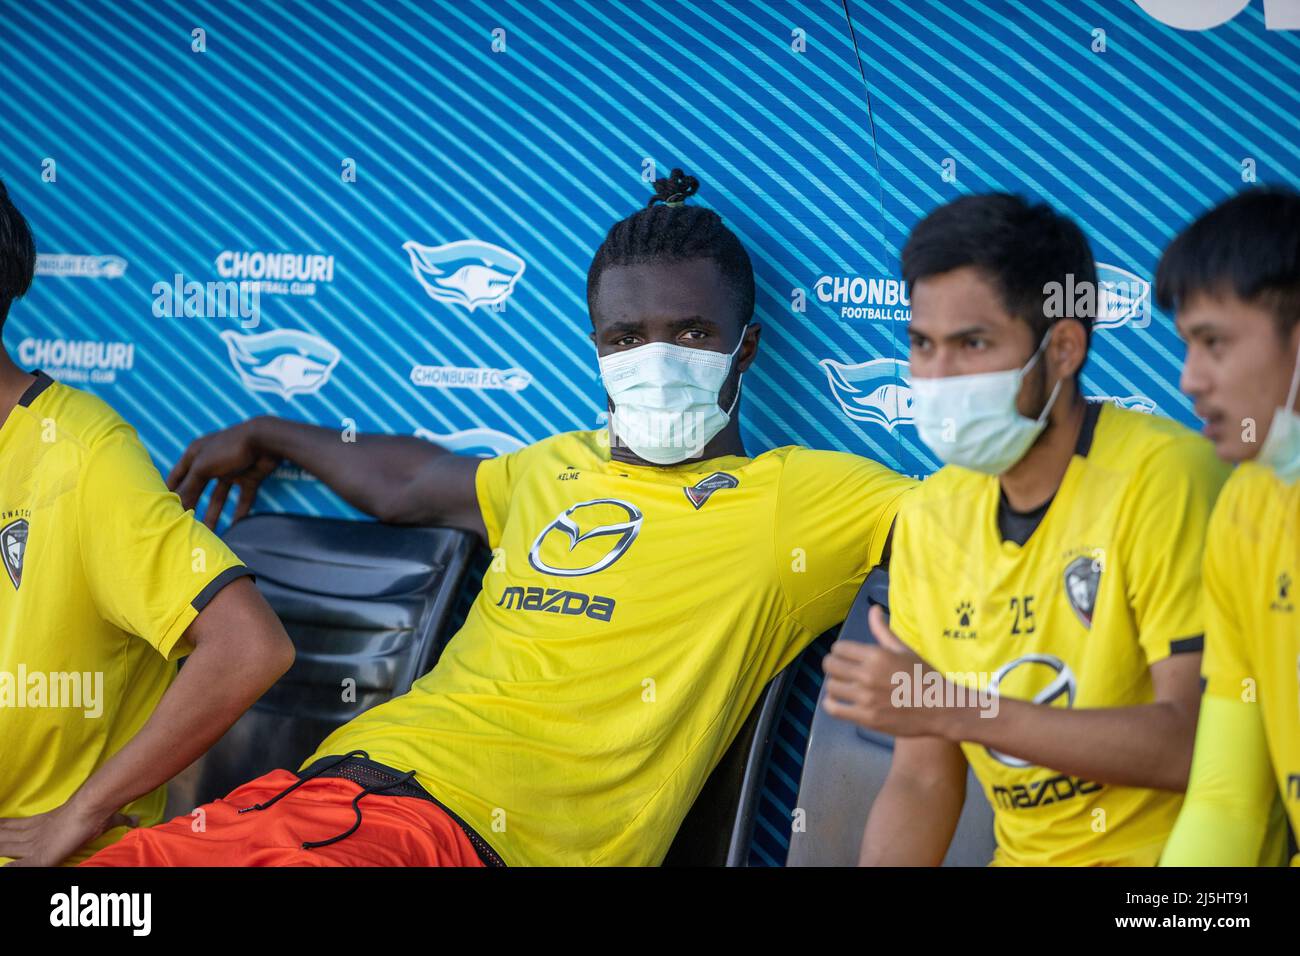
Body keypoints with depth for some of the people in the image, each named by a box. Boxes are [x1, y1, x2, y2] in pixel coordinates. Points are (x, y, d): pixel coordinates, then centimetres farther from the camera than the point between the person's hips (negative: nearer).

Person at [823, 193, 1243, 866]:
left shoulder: (1162, 476, -13)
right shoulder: (930, 517, 5)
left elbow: (1194, 741, -19)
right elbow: (923, 780, 8)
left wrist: (950, 708, -21)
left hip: (1165, 848, -5)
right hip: (1023, 855, 5)